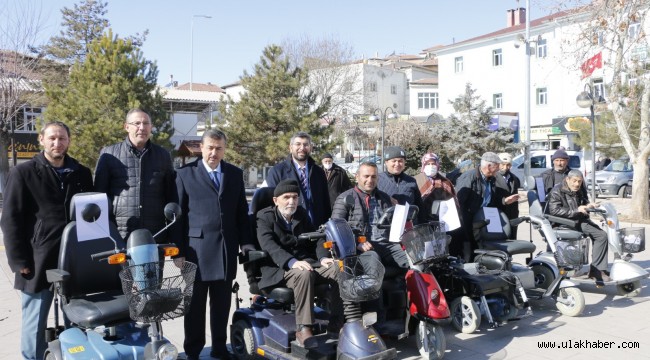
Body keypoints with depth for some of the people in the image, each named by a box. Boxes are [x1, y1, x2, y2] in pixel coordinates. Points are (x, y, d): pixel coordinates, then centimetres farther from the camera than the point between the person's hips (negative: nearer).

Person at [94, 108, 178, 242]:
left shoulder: (163, 155, 12)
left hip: (157, 237, 2)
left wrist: (174, 237, 9)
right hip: (118, 237, -2)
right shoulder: (108, 154, 6)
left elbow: (172, 197, 14)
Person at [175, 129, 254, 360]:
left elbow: (241, 211, 12)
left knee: (222, 303, 10)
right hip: (197, 248, -3)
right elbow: (179, 214, 1)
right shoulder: (185, 174, 2)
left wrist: (246, 241, 4)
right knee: (195, 303, 6)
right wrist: (179, 250, -3)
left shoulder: (235, 174, 11)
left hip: (226, 248, 3)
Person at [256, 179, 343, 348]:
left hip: (308, 262, 6)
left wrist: (323, 257, -10)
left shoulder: (301, 214, 17)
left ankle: (337, 322, -13)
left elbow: (316, 237, 13)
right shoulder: (265, 217, -2)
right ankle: (303, 329, -32)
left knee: (338, 268, -20)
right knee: (304, 274, -37)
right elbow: (269, 245, -19)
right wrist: (292, 262, -36)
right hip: (280, 269, -5)